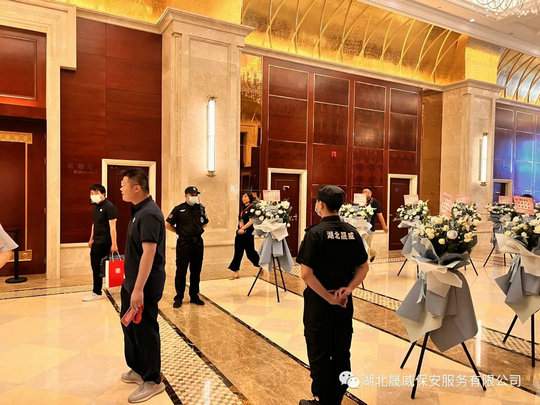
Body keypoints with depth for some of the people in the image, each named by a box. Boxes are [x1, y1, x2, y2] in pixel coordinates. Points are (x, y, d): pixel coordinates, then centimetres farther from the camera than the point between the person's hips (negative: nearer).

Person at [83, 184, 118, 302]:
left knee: (97, 267, -3)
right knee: (95, 265, 13)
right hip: (97, 241, 9)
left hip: (104, 242, -9)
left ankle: (97, 293, 9)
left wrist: (114, 244, -21)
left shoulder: (109, 207, -15)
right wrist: (91, 239, 21)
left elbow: (112, 226, -18)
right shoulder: (96, 206, 12)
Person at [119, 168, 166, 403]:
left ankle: (153, 381, 19)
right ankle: (138, 369, 39)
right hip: (131, 281, 10)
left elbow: (149, 253, -27)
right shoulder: (139, 210, 10)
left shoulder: (149, 214, -22)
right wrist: (132, 285, 20)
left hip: (145, 285, -10)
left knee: (145, 330, 2)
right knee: (129, 325, 21)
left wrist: (139, 289, -28)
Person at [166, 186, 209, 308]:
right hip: (183, 244, -4)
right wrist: (179, 232, -1)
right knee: (181, 271, 1)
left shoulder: (201, 208, 7)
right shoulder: (179, 209, -5)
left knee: (196, 271, 11)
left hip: (198, 243, 4)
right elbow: (168, 225, -1)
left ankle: (194, 296, 23)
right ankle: (179, 298, 13)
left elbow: (205, 223, 23)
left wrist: (198, 230, 10)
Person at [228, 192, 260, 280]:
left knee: (250, 252, 2)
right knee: (238, 253, 5)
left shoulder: (252, 208, -9)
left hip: (248, 234, -7)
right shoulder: (242, 208, 13)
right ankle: (236, 272, 10)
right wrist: (239, 228, 9)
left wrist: (243, 228, -28)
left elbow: (251, 221, -19)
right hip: (240, 233, 7)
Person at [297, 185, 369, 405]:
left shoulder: (315, 232, -16)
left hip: (319, 302, -5)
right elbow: (363, 267, 5)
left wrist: (328, 297, -14)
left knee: (319, 354, 10)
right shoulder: (352, 232, 1)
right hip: (345, 302, 5)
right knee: (342, 352, 17)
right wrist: (348, 289, -6)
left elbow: (306, 273, -21)